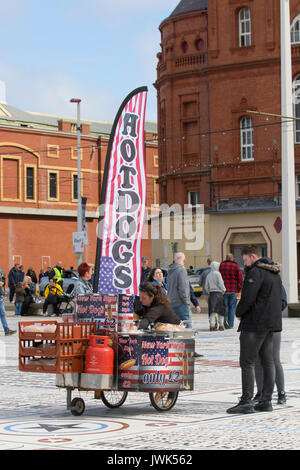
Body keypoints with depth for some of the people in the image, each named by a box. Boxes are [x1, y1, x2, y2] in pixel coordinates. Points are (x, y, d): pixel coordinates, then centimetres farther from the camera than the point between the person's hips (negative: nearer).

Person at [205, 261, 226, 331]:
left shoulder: (208, 275, 11)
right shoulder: (217, 274, -6)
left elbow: (206, 287, 11)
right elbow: (220, 284, -12)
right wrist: (224, 290, 4)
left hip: (211, 294, 4)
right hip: (218, 293, -4)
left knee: (212, 311, 2)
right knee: (221, 310, 7)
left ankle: (212, 325, -6)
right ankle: (221, 325, 11)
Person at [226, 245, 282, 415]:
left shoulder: (256, 272, -14)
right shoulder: (274, 273, 16)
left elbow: (247, 298, -20)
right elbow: (279, 299, 21)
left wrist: (239, 313, -3)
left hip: (255, 324, -9)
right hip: (272, 323, 9)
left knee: (247, 362, -7)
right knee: (268, 361, 10)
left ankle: (246, 402, -11)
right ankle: (266, 400, 12)